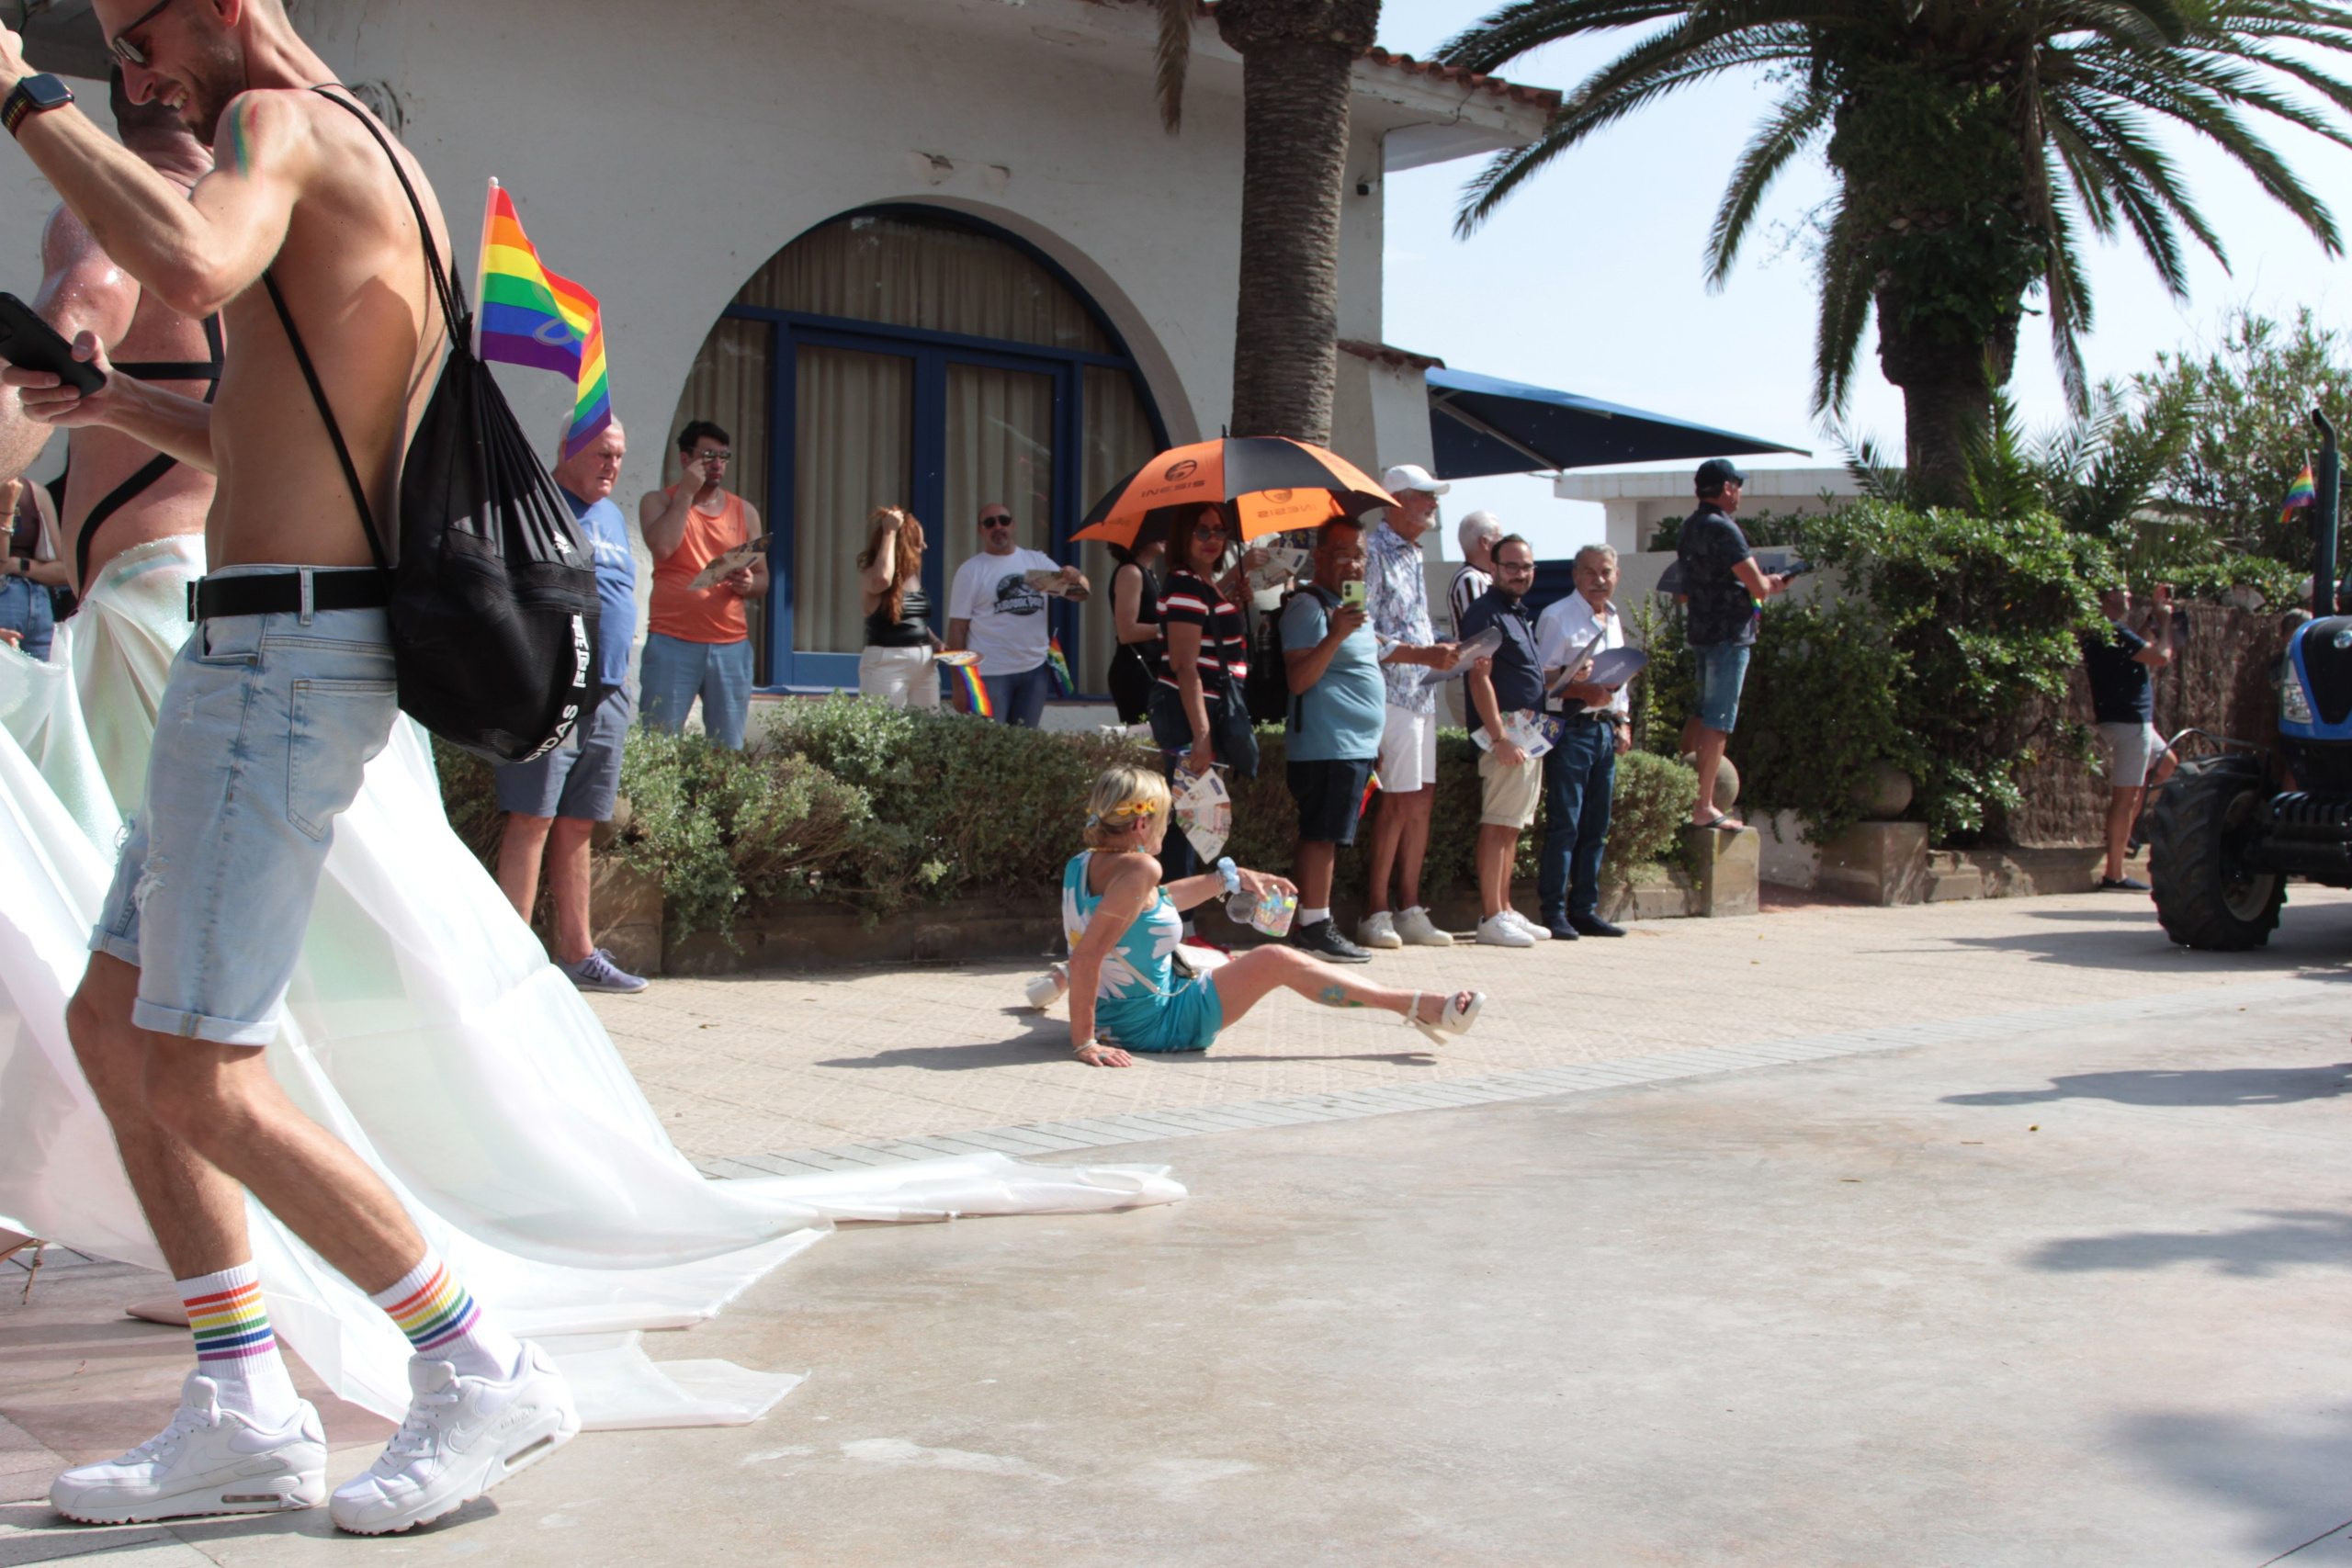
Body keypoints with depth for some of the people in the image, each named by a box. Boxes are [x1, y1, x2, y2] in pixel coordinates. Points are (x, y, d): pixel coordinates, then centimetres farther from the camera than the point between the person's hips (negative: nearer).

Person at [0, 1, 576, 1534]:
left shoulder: (281, 125, -8)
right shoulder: (380, 171, 23)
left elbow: (190, 264, -33)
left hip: (280, 651, -11)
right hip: (276, 655, 11)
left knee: (202, 1080, -8)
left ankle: (487, 1377, 2)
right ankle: (246, 1415, 15)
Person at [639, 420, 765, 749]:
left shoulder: (744, 511, 15)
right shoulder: (659, 501, 6)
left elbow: (762, 578, 18)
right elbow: (661, 546, -14)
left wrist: (748, 584, -6)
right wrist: (686, 492, -7)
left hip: (731, 644, 3)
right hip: (672, 643, -3)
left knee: (729, 750, 2)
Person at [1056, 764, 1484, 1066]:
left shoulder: (1082, 864, 1)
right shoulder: (1139, 869, -27)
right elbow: (1088, 954, -35)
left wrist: (1229, 879, 21)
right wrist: (1083, 1042, -33)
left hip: (1108, 1016, 9)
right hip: (1156, 1025, -9)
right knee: (1276, 961, -7)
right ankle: (1418, 1007, -9)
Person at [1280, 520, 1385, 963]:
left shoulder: (1353, 607, 21)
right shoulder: (1308, 606, -10)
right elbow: (1299, 679, -19)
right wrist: (1335, 635, -31)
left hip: (1355, 745, 10)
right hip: (1327, 746, -10)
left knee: (1322, 837, 10)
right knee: (1321, 835, -11)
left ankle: (1309, 925, 13)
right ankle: (1314, 927, -10)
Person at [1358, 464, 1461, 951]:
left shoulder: (1413, 555, 18)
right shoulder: (1373, 552, -10)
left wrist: (1446, 651, 10)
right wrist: (1422, 654, -21)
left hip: (1421, 692, 9)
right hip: (1392, 693, -9)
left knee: (1421, 799, 8)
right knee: (1399, 801, -9)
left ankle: (1410, 910, 13)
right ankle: (1377, 914, -2)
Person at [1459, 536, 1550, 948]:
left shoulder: (1522, 615, 20)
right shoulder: (1485, 613, -9)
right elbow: (1480, 677, -17)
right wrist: (1500, 737, -22)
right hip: (1505, 732, -10)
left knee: (1512, 827, 11)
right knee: (1498, 824, -10)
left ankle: (1504, 910, 16)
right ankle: (1491, 917, -10)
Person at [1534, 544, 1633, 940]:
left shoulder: (1615, 620, 19)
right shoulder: (1557, 616, -5)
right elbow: (1543, 677, -11)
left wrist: (1623, 721, 14)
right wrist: (1583, 692, -23)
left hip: (1605, 730, 7)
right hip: (1570, 728, -7)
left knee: (1596, 828, 8)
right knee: (1564, 824, -9)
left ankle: (1584, 909, 14)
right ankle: (1552, 911, -5)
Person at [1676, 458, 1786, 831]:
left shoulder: (1690, 527, 12)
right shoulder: (1723, 529, -16)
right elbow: (1758, 587, -20)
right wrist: (1771, 584, 4)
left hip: (1699, 630, 9)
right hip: (1729, 634, -9)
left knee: (1702, 714, 18)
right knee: (1718, 721, -7)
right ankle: (1703, 808, -7)